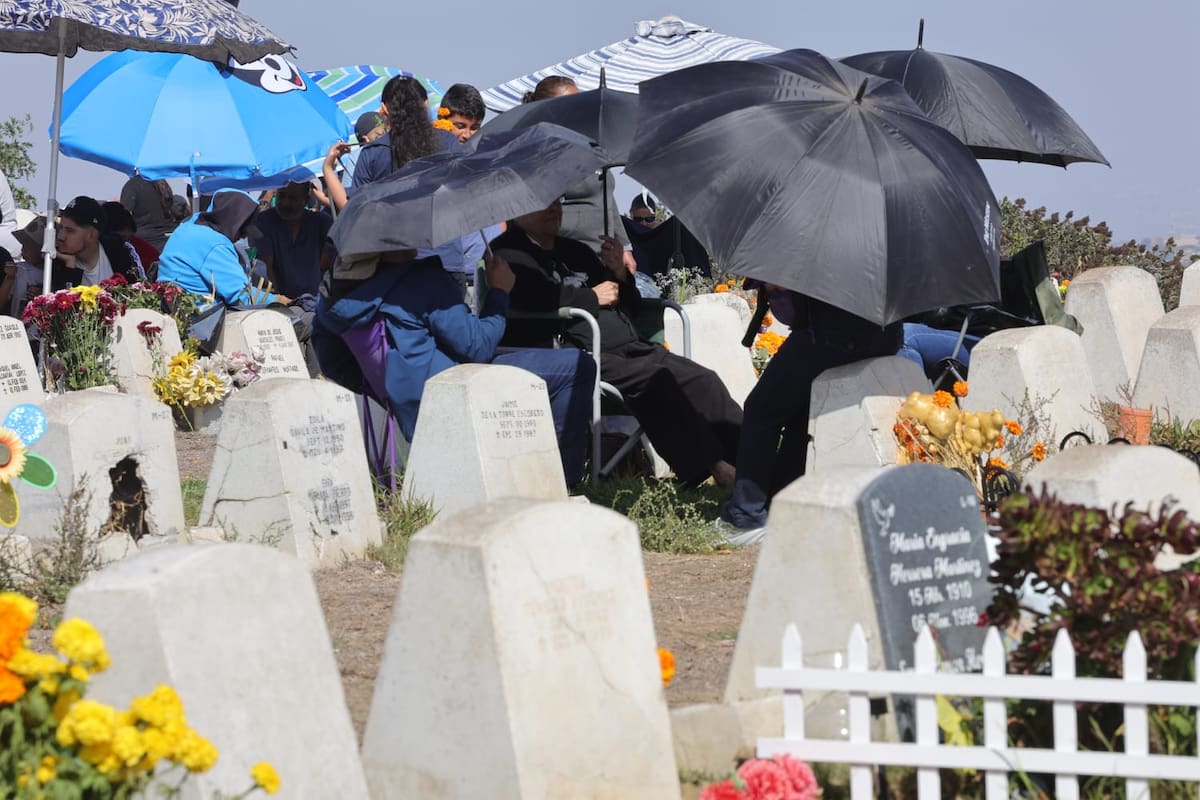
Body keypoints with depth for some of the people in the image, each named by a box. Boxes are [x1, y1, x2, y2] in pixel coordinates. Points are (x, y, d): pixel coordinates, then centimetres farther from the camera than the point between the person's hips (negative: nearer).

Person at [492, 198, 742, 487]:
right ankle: (716, 466, -32)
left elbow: (629, 308, 31)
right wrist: (592, 297, -6)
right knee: (657, 382, -29)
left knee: (702, 380, -10)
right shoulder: (508, 254, 3)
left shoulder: (575, 251, 27)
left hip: (628, 349, 9)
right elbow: (536, 300, -19)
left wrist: (620, 275, 9)